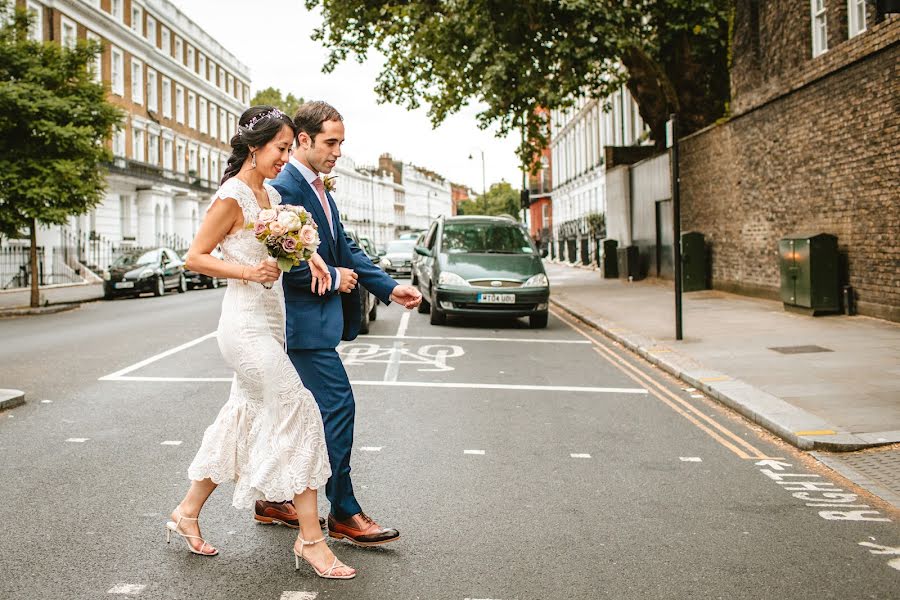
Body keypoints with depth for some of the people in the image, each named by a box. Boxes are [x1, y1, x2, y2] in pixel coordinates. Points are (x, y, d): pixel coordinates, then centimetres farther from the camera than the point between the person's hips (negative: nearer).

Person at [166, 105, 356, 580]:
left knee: (243, 417, 14)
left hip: (270, 323, 9)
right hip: (245, 323, -9)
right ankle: (309, 538, -4)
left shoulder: (271, 194, 11)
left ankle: (187, 514, 28)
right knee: (298, 412, -10)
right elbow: (194, 257, -10)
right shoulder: (231, 197, -12)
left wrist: (310, 255, 7)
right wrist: (248, 271, -21)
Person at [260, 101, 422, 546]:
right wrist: (333, 277, -12)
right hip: (305, 318, -10)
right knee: (338, 406, -8)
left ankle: (272, 498, 27)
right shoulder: (284, 189, -16)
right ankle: (343, 513, 1)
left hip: (318, 316, 10)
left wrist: (388, 287, 7)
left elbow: (345, 249, 15)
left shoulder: (318, 189, 15)